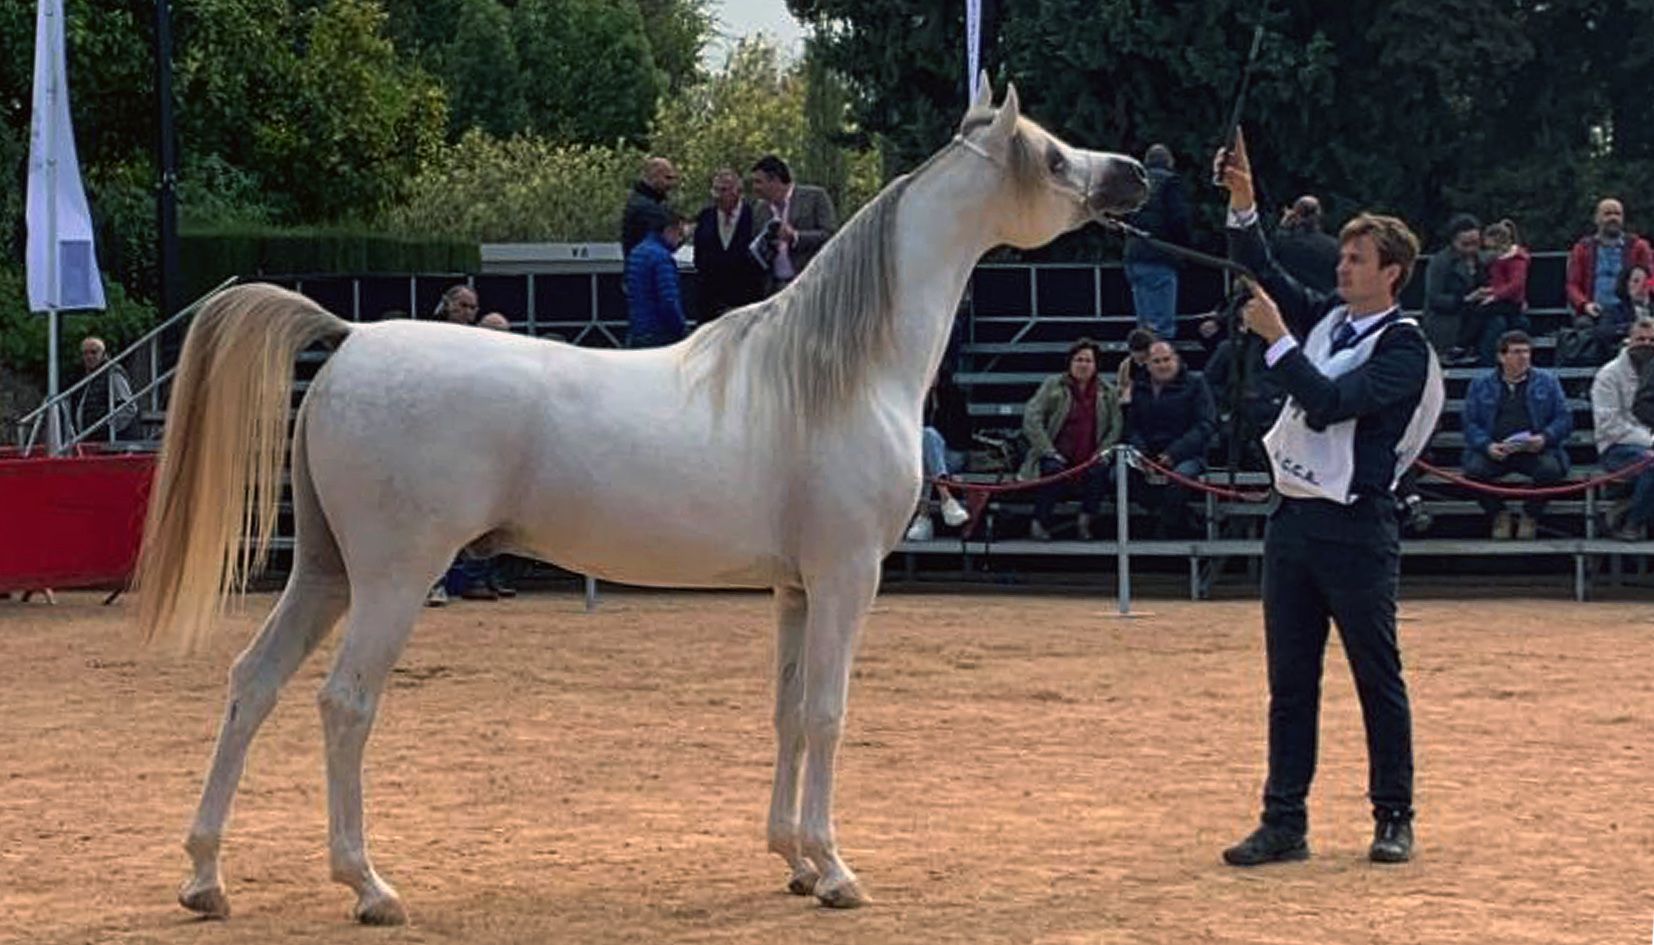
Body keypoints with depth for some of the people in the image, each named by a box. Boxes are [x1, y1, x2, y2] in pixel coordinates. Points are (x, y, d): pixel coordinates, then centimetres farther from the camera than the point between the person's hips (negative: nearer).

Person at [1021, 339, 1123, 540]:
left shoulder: (1107, 393, 12)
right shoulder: (1052, 386, 5)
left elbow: (1115, 428, 8)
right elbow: (1031, 420, -4)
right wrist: (1050, 452, -13)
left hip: (1090, 458, 2)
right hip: (1058, 456, -2)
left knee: (1100, 470, -31)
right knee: (1053, 469, -35)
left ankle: (1084, 521, -13)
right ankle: (1039, 522, -19)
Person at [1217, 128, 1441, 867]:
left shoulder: (1404, 348, -8)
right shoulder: (1325, 319, 14)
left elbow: (1329, 403, -19)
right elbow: (1265, 276, 8)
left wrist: (1277, 340, -18)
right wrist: (1242, 206, -4)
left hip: (1355, 528, -7)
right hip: (1293, 519, 7)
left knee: (1378, 679, 1)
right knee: (1290, 682, 7)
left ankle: (1393, 819, 8)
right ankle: (1284, 823, 9)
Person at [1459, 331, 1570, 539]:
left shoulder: (1547, 381, 13)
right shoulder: (1481, 384, 13)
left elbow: (1564, 418, 8)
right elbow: (1470, 423, 7)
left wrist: (1545, 438, -13)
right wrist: (1487, 446, -13)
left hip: (1535, 449, 0)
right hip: (1495, 450, 0)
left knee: (1550, 469, -33)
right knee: (1474, 469, -31)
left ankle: (1530, 516, -5)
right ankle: (1499, 514, -3)